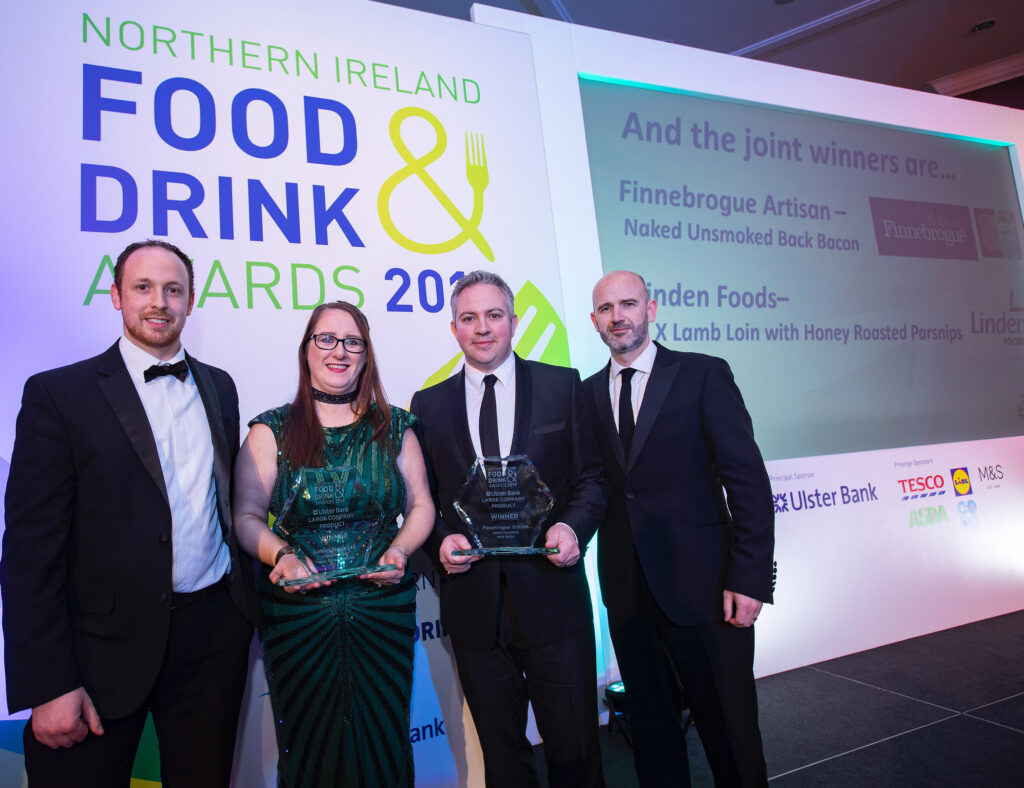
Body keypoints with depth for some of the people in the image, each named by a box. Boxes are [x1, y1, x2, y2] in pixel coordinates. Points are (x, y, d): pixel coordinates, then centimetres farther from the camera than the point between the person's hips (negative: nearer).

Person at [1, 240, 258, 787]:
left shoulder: (219, 387, 8)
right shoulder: (57, 393, -6)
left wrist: (245, 602, 8)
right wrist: (49, 686, -12)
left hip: (214, 632, 4)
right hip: (109, 642, -3)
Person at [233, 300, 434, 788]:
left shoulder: (394, 427, 6)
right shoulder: (272, 431, 2)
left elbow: (421, 505, 9)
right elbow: (246, 516, 0)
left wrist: (400, 550, -9)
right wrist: (281, 556, -17)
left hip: (384, 611, 1)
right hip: (298, 614, -1)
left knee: (382, 746, 10)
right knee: (309, 749, 10)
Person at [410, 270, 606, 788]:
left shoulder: (562, 385, 3)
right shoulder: (429, 404, 7)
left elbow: (589, 476, 4)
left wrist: (573, 526, -14)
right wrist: (441, 540, -10)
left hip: (550, 594, -1)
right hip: (473, 603, 2)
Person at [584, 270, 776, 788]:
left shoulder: (704, 375, -3)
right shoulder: (588, 393, 8)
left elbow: (746, 479, -8)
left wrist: (750, 576, -13)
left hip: (702, 585, -3)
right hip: (626, 591, 4)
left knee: (728, 722, 9)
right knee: (649, 722, 17)